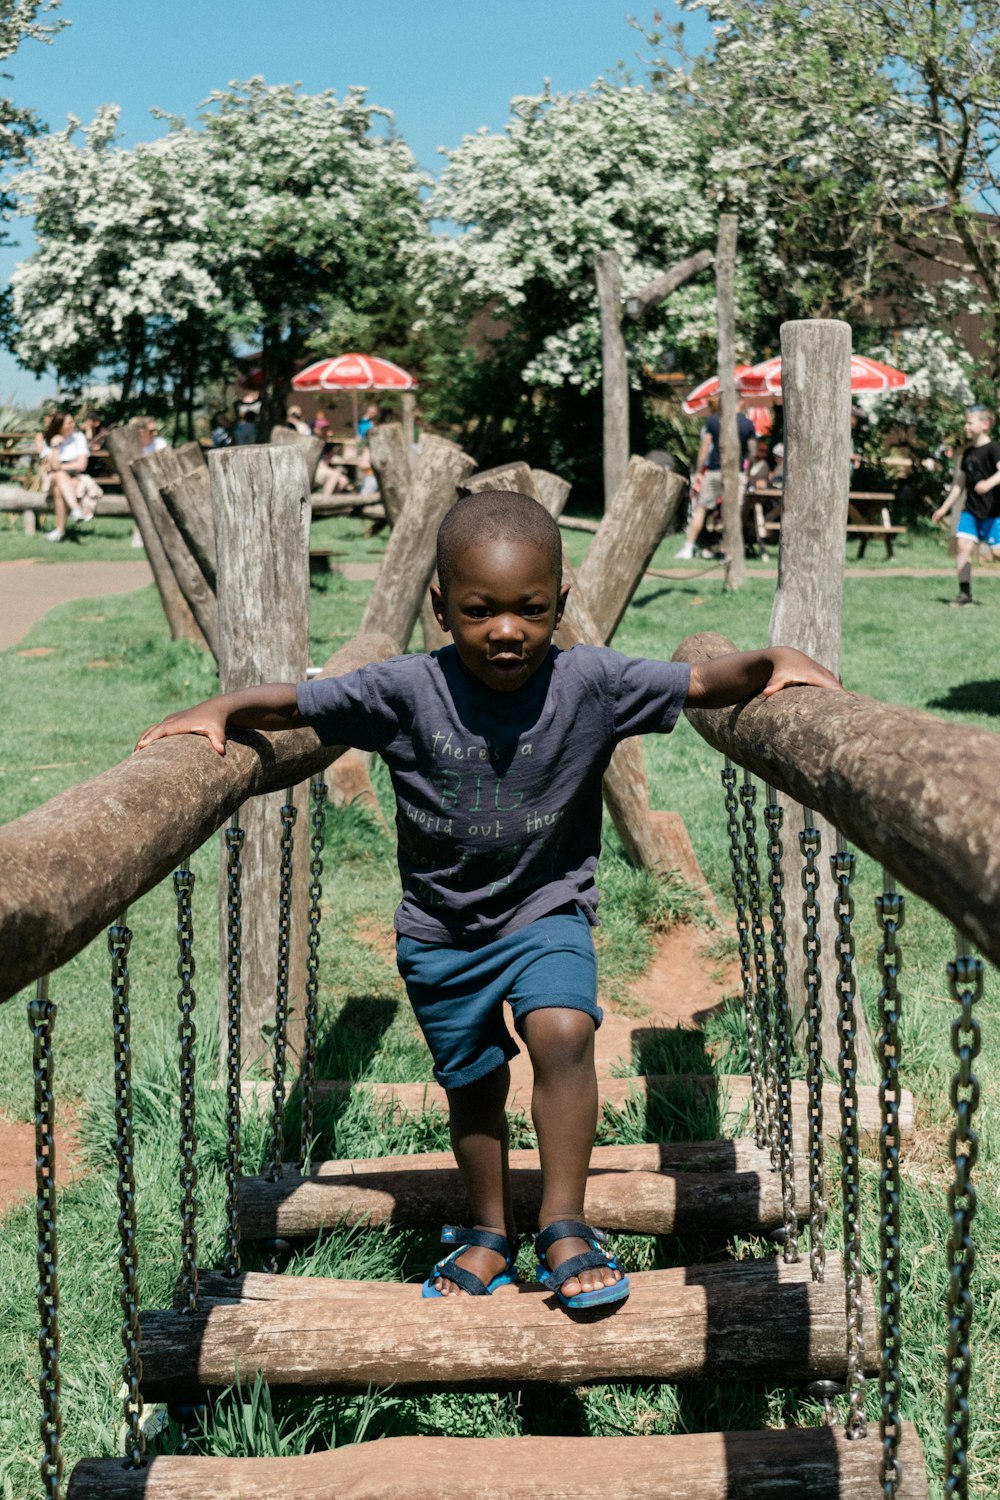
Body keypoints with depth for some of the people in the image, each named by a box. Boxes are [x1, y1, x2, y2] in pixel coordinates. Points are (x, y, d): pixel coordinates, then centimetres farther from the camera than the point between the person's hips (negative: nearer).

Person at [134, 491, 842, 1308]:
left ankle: (564, 1224, -9)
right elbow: (289, 703, -12)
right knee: (472, 1083, 15)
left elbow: (705, 683, -14)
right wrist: (219, 711, -27)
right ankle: (490, 1231, 38)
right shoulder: (406, 691, -18)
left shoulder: (592, 682, -17)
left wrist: (776, 661, -29)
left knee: (563, 1032, -25)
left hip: (547, 911, -1)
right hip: (441, 929, 1)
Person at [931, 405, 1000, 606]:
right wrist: (944, 508, 23)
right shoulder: (968, 452, 13)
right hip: (971, 510, 7)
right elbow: (959, 484, 22)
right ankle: (964, 593, -5)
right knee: (964, 545, -6)